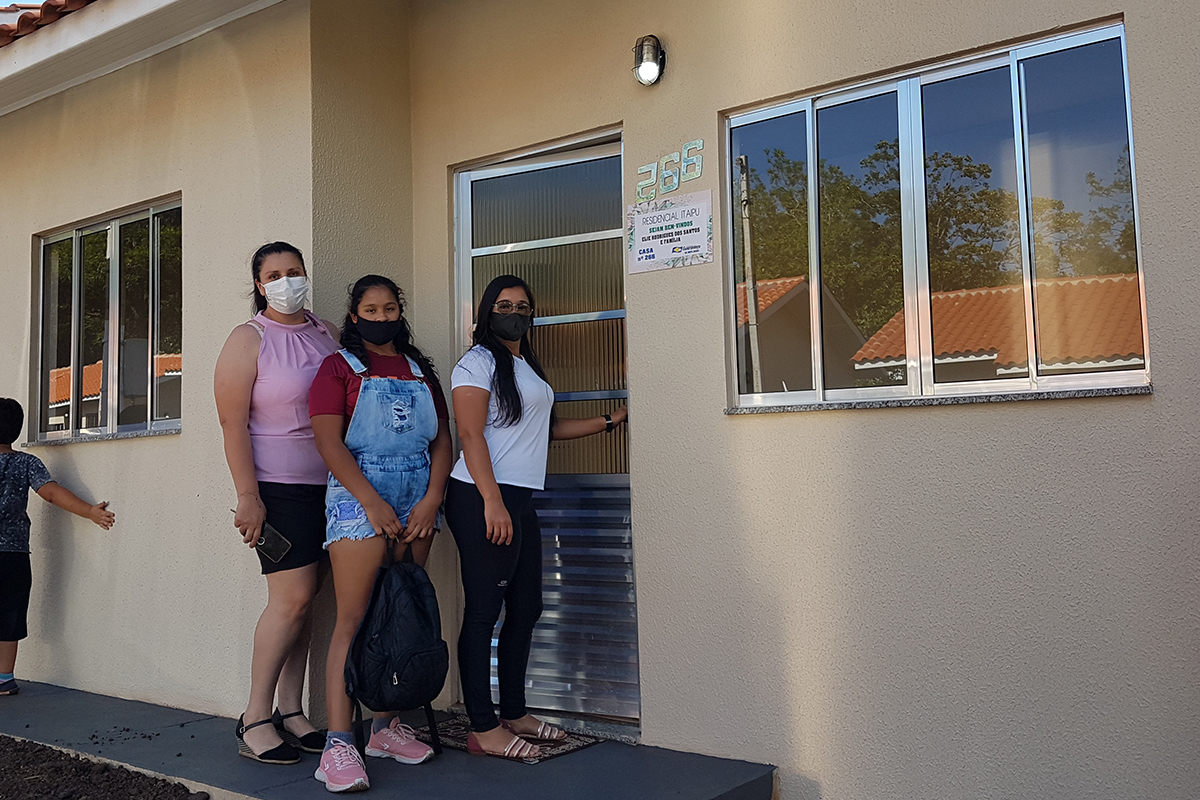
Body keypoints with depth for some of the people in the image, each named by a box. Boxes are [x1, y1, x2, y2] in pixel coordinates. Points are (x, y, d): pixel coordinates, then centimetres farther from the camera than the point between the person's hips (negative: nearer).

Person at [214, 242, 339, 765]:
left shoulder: (327, 333, 12)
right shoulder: (249, 340, -5)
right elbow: (233, 423, -10)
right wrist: (248, 497, -16)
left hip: (329, 486, 5)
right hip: (278, 488, -5)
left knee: (304, 598, 6)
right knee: (293, 596, -10)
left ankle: (290, 711, 15)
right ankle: (255, 719, 3)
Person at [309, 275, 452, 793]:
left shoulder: (421, 371, 18)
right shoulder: (339, 366, 5)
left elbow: (442, 440, 11)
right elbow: (329, 441, -7)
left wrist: (431, 500, -5)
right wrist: (374, 503, -15)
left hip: (419, 503, 5)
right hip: (359, 497, -4)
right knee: (354, 619, -9)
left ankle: (386, 726, 17)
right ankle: (338, 745, -10)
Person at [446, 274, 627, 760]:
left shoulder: (528, 368, 23)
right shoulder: (478, 362, -3)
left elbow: (548, 428, 31)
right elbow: (471, 434, -13)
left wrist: (609, 421, 31)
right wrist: (492, 501, -22)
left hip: (519, 500, 9)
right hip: (483, 499, -9)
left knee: (526, 607, 10)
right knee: (484, 609, -6)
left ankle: (514, 714, 21)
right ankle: (483, 729, -1)